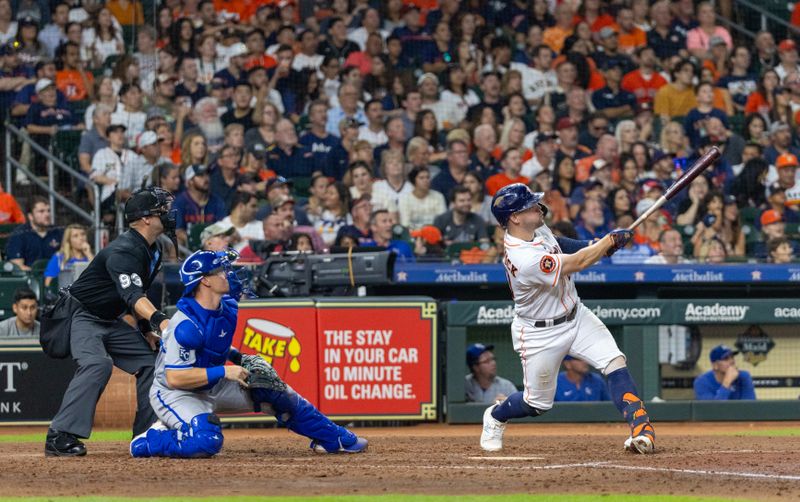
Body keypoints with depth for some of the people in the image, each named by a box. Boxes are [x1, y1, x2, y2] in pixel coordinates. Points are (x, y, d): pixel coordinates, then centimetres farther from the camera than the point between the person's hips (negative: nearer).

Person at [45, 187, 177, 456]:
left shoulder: (154, 250, 4)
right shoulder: (123, 251, -28)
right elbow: (132, 295, -43)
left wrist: (145, 327, 12)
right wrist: (158, 320, -58)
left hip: (111, 322, 10)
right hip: (82, 316, -10)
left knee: (149, 361, 5)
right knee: (97, 364, -31)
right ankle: (60, 436, -34)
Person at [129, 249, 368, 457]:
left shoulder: (228, 307, -2)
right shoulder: (186, 325, -29)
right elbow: (174, 378, -32)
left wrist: (237, 358, 1)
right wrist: (224, 371, -31)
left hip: (212, 387, 9)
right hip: (173, 393, -9)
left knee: (271, 389, 4)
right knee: (207, 442, -33)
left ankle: (333, 438, 17)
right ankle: (148, 442, -8)